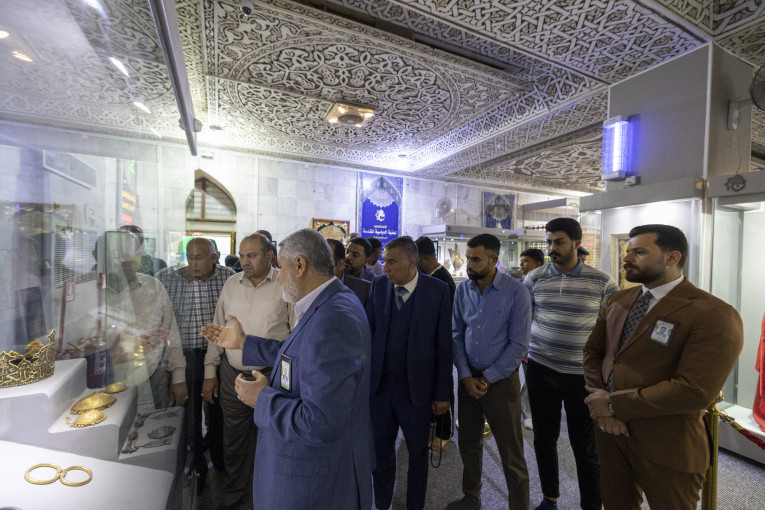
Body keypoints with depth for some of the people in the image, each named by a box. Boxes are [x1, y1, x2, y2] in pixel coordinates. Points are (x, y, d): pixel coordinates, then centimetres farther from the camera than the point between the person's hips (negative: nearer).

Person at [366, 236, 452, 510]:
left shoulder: (438, 290, -12)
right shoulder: (378, 285, -4)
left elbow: (444, 345, -8)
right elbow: (368, 330, 1)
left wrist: (443, 393, -4)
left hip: (416, 388, -2)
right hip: (380, 384, 3)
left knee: (418, 453, 19)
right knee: (380, 449, 19)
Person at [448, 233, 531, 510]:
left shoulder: (516, 291, -13)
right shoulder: (462, 289, -2)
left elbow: (519, 344, -12)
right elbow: (457, 335, 3)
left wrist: (486, 379, -11)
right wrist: (466, 376, -5)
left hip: (501, 380, -4)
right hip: (468, 378, 4)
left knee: (511, 454, 9)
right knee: (468, 444, 19)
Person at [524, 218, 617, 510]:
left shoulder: (602, 282, -4)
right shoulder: (534, 278, -1)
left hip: (584, 374, -2)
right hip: (540, 369, 2)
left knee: (585, 445, 10)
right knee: (544, 438, 17)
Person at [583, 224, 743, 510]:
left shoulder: (714, 315, -17)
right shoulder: (616, 301, 4)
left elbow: (694, 390, -24)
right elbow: (592, 351, 5)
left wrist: (613, 404, -19)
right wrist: (600, 402, -10)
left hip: (665, 449, -5)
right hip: (609, 429, 5)